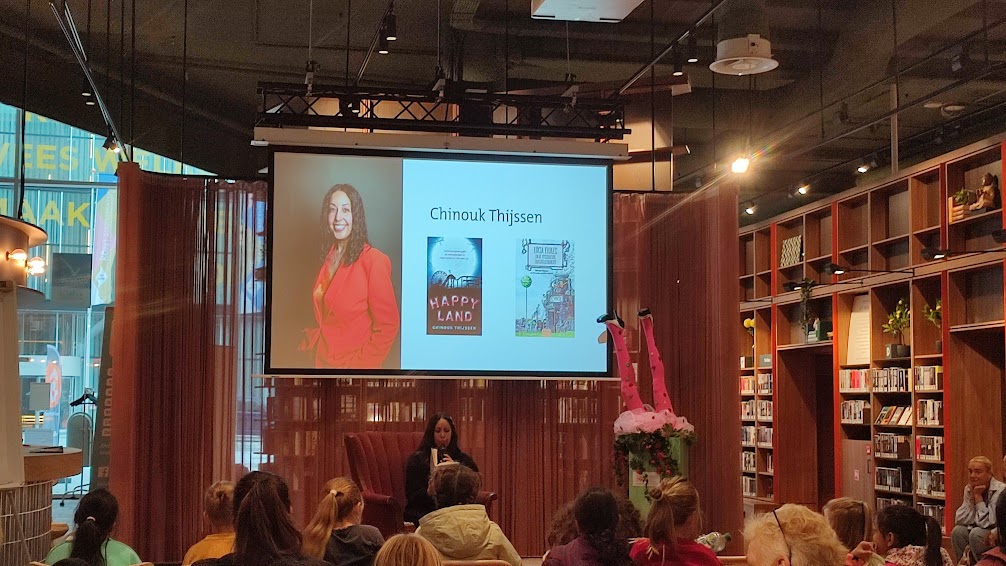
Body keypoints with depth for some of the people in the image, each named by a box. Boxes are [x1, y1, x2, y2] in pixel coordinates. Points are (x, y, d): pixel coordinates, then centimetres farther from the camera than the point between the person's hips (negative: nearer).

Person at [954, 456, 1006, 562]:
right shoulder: (968, 489, -1)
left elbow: (986, 523, -24)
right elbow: (960, 520, -10)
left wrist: (978, 496, -20)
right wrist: (972, 496, -16)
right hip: (980, 530, 6)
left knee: (976, 533, -30)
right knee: (958, 531, -19)